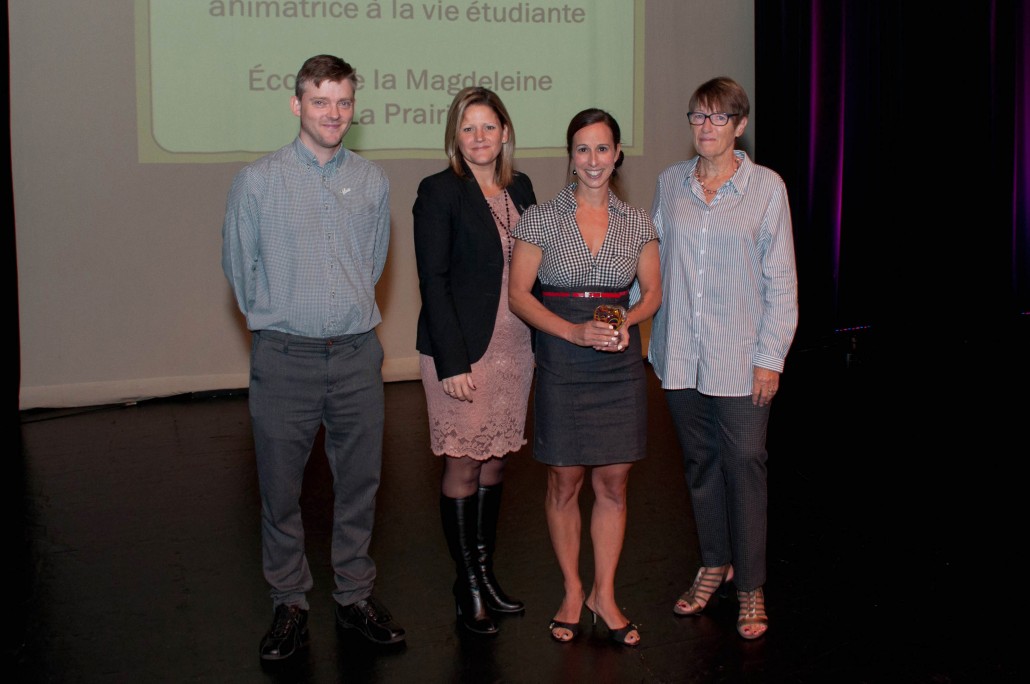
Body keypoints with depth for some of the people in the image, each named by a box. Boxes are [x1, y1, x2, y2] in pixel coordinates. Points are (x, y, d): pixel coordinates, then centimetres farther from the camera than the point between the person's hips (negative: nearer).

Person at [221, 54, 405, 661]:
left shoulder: (373, 182, 6)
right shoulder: (257, 181, -3)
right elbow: (239, 265, 7)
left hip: (358, 355, 2)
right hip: (285, 357, -2)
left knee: (359, 484, 11)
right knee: (281, 489, 5)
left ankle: (356, 595, 26)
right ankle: (291, 603, 21)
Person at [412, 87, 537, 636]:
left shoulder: (519, 188, 10)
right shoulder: (439, 191, -8)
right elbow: (433, 281, -12)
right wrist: (453, 362, -17)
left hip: (515, 348, 6)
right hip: (462, 349, -6)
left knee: (496, 461, 13)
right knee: (463, 466, 2)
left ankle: (486, 571, 25)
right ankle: (467, 585, 14)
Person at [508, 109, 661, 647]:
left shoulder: (637, 223, 6)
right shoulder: (540, 219, -2)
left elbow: (652, 292, 11)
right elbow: (518, 294, -4)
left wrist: (626, 322, -11)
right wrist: (576, 332, -16)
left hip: (621, 364, 2)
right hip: (562, 365, -2)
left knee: (613, 483, 6)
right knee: (565, 482, 4)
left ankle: (604, 594, 20)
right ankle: (572, 592, 21)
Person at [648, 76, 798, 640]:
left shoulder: (766, 186, -3)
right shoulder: (671, 182, 7)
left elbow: (780, 277, -3)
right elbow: (654, 262, 12)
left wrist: (771, 356, -8)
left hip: (739, 355, -3)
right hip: (680, 353, 3)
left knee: (744, 462, -1)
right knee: (699, 460, 12)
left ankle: (750, 585, 12)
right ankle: (715, 563, 29)